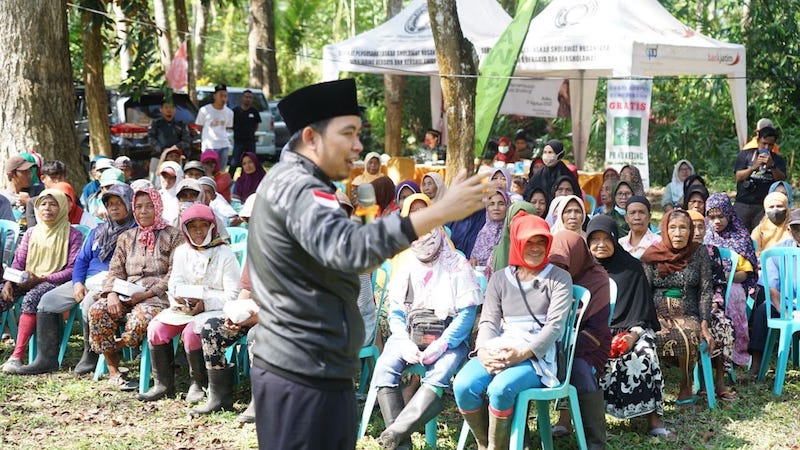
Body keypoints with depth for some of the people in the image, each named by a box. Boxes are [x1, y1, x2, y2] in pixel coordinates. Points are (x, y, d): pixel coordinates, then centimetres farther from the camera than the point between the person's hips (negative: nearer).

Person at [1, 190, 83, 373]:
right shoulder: (31, 233, 18)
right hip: (26, 281, 5)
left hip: (54, 282, -5)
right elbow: (18, 262, 15)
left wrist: (41, 279, -16)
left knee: (31, 298, -36)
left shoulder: (72, 235, 3)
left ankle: (17, 356, -42)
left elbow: (72, 269, -5)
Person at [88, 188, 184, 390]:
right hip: (127, 292, 5)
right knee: (97, 310, -26)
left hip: (157, 295, -4)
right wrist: (112, 293, -10)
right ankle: (113, 372, -19)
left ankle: (113, 348, -5)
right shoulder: (126, 237, 22)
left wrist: (147, 294, -15)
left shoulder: (173, 235, 6)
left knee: (141, 317, -38)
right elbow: (115, 270, 12)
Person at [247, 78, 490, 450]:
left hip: (295, 367, 11)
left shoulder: (285, 181, 17)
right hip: (305, 376, -11)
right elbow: (346, 249, -37)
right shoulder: (298, 187, -18)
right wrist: (437, 214, -39)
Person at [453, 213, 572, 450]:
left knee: (500, 389, -34)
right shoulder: (500, 279, 16)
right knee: (463, 386, -26)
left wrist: (523, 354, -20)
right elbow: (488, 321, 8)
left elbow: (555, 325, -6)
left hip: (537, 355, -4)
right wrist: (484, 350, -15)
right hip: (498, 350, 4)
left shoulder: (558, 278, 5)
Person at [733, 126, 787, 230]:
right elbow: (738, 177, 0)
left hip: (764, 206, 0)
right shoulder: (745, 154, 9)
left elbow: (781, 179, -2)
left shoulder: (778, 160, 12)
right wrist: (754, 167, -17)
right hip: (743, 204, 0)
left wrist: (772, 165, -18)